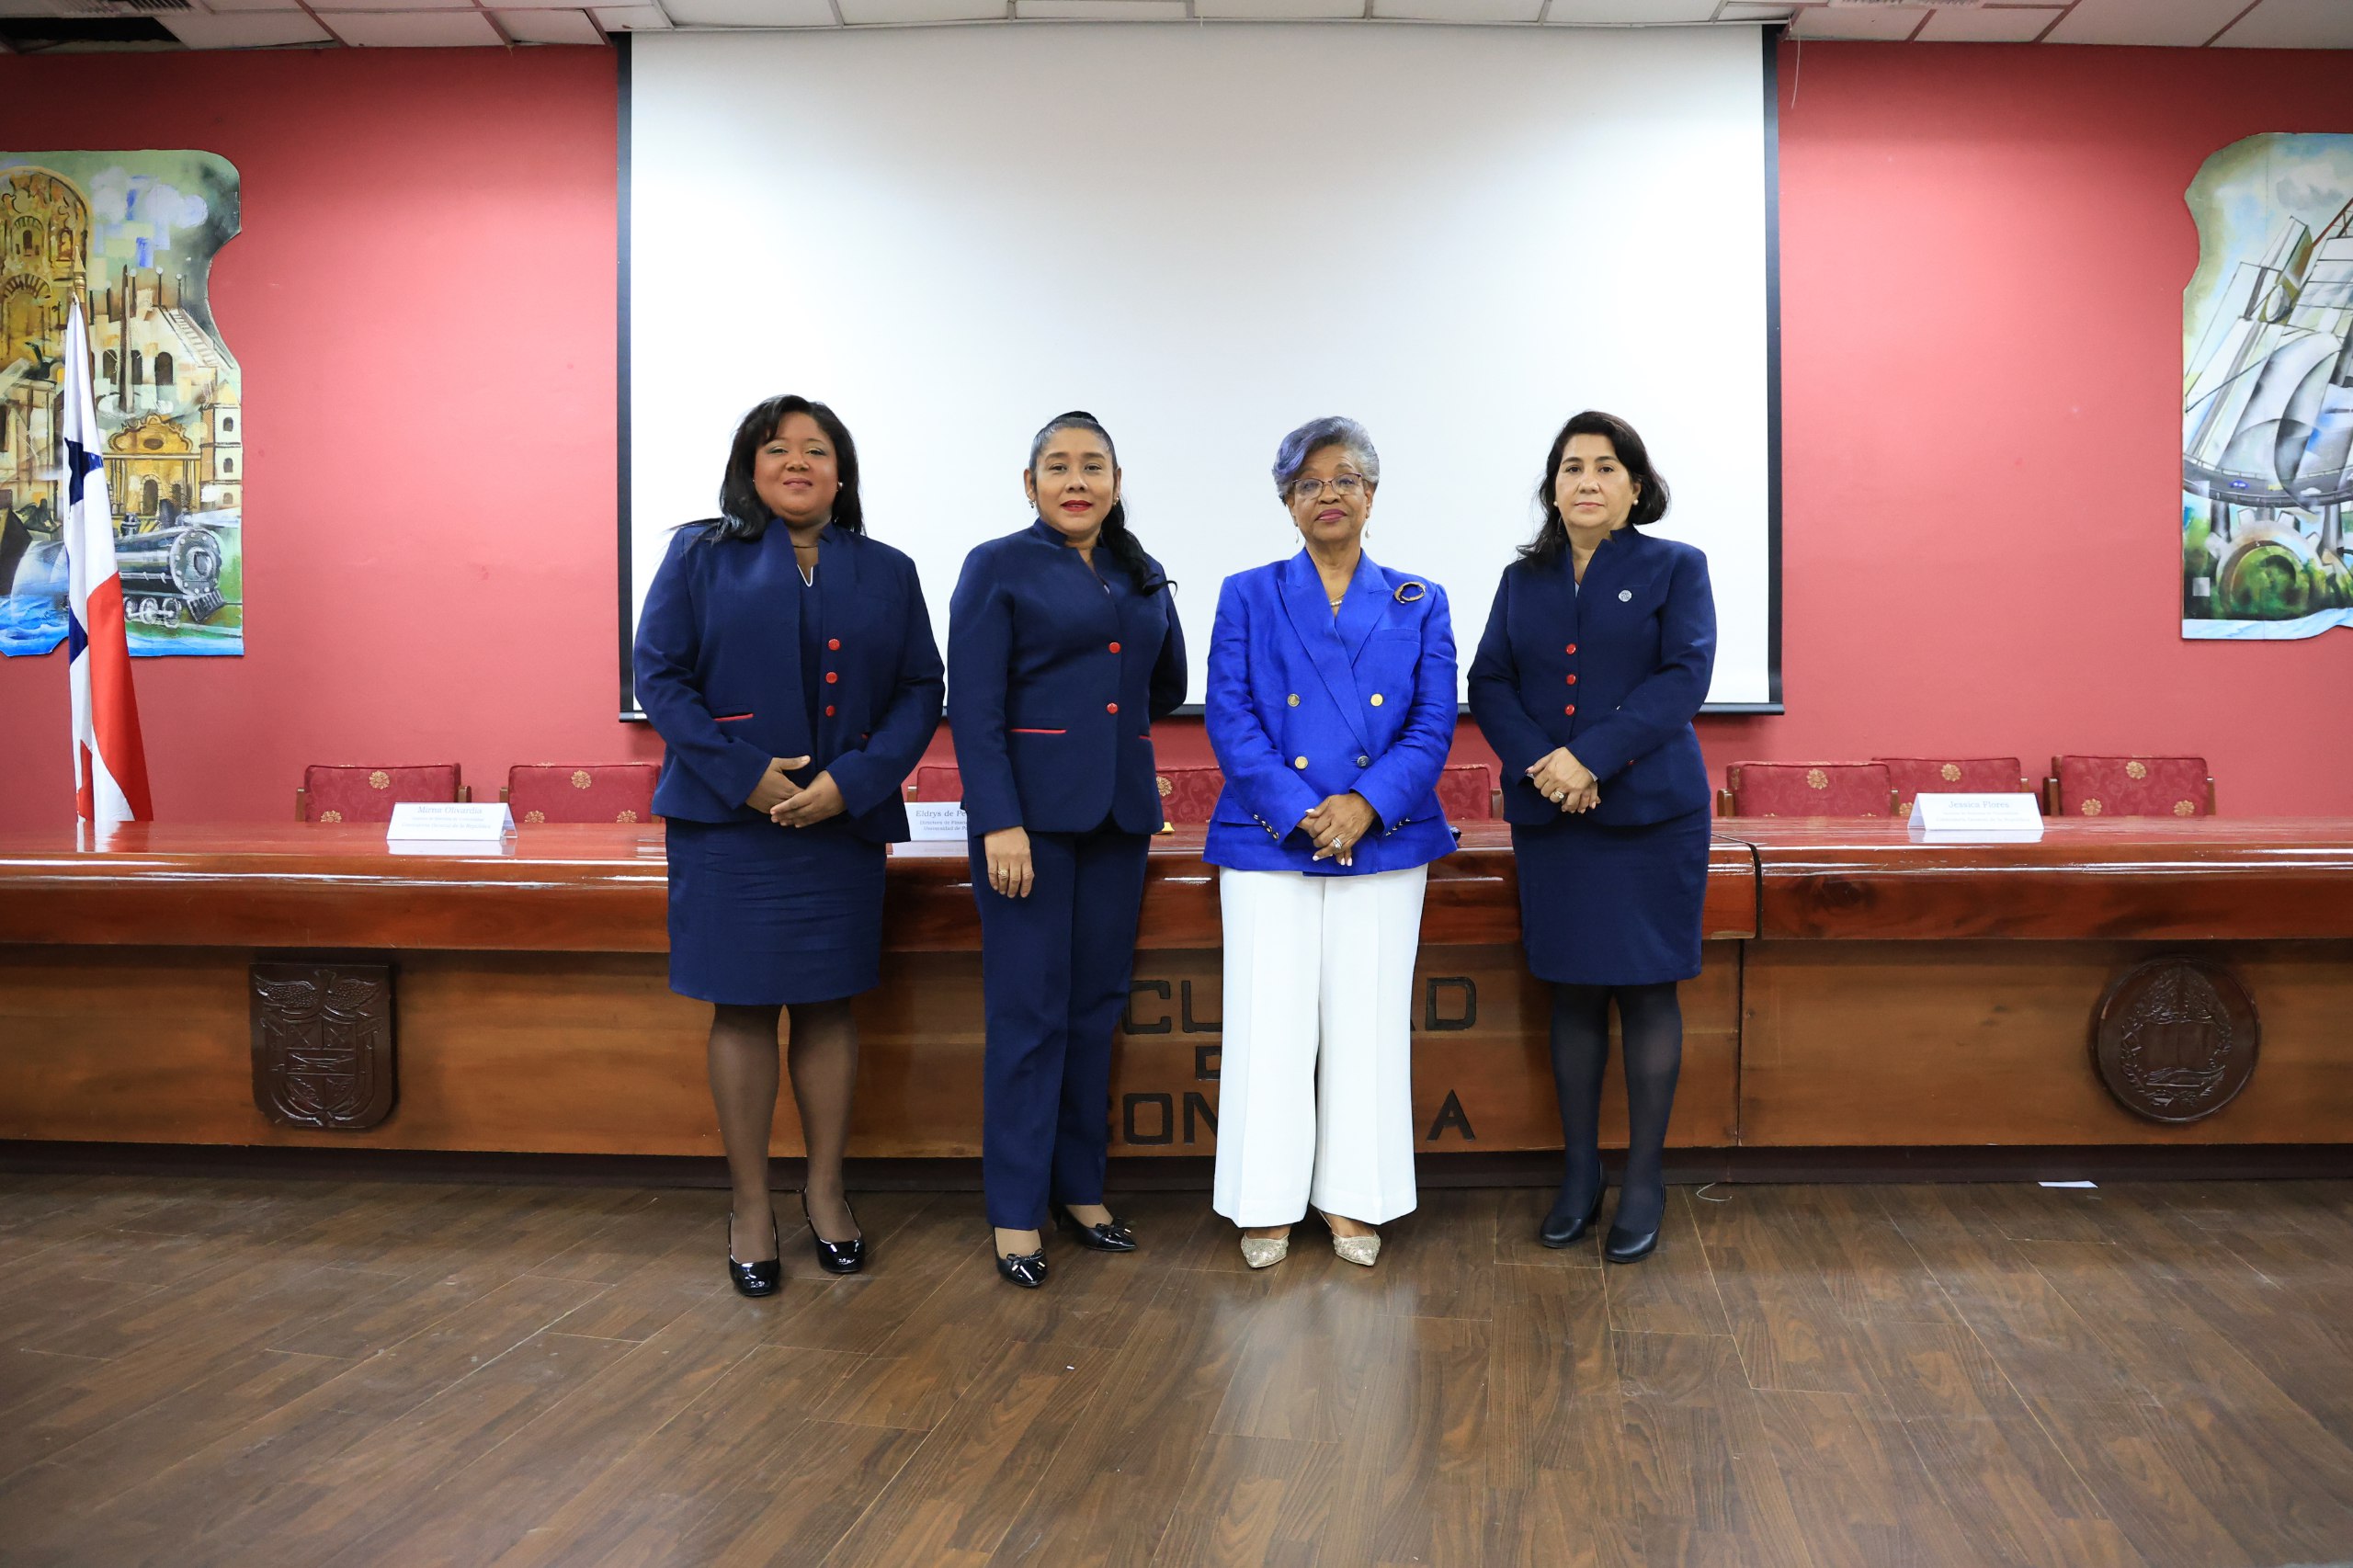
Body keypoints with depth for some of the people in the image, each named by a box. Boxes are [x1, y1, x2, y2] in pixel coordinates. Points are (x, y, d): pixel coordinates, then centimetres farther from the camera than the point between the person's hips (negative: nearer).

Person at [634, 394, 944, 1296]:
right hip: (729, 821, -1)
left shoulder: (887, 573, 10)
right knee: (742, 1010, 3)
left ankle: (825, 1195, 22)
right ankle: (750, 1207, 15)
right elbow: (659, 675, -2)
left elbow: (921, 691, 4)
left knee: (828, 1009, 8)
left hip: (844, 821, 2)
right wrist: (745, 773, -14)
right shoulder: (699, 559, 5)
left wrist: (852, 781, -11)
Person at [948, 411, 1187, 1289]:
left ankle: (1080, 1187, 22)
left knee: (1096, 1004, 10)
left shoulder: (1143, 577, 13)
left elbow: (1167, 685, 27)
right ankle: (1015, 1211, 9)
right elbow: (973, 707, -10)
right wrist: (999, 821, -18)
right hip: (1031, 812, -5)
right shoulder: (999, 568, -2)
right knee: (1029, 1010, -2)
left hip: (1118, 813, 5)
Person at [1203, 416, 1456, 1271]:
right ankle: (1267, 1204, 15)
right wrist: (1300, 813, -15)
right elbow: (1229, 717, -3)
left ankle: (1354, 1201, 20)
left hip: (1384, 842, 1)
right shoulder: (1248, 597, 6)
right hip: (1269, 845, -1)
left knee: (1368, 1023, 6)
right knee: (1271, 1024, 1)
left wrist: (1365, 803, -15)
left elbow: (1433, 725, 2)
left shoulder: (1418, 604, 10)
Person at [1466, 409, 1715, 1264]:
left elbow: (1684, 676, -9)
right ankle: (1580, 1171, 20)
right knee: (1571, 993, 8)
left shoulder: (1674, 568, 3)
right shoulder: (1523, 580, 13)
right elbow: (1489, 683, 5)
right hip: (1548, 813, 3)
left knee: (1646, 991, 1)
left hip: (1649, 810, -3)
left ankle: (1644, 1178, 13)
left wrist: (1591, 756, -19)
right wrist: (1537, 763, -13)